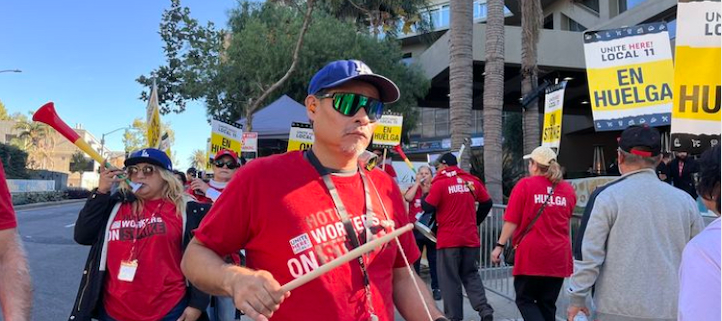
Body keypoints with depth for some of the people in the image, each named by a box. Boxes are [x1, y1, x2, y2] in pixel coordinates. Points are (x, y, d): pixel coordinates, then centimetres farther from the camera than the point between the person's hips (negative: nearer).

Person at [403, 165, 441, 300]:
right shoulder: (413, 188, 8)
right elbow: (408, 198, -13)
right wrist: (417, 183, -7)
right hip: (415, 230, 1)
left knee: (433, 260, 5)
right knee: (414, 261, 6)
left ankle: (436, 288, 14)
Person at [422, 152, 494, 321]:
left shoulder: (440, 182, -10)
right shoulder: (472, 180, 6)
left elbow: (428, 207, -13)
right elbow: (487, 203, 14)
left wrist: (424, 196, 8)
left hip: (448, 239, -5)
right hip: (470, 238, 5)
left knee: (449, 279, 6)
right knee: (471, 275, 17)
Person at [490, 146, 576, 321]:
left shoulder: (525, 185, -7)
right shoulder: (568, 189, 7)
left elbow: (512, 221, -10)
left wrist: (500, 245, -3)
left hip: (531, 255, -4)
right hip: (559, 256, 5)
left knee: (525, 300, 8)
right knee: (548, 304, 13)